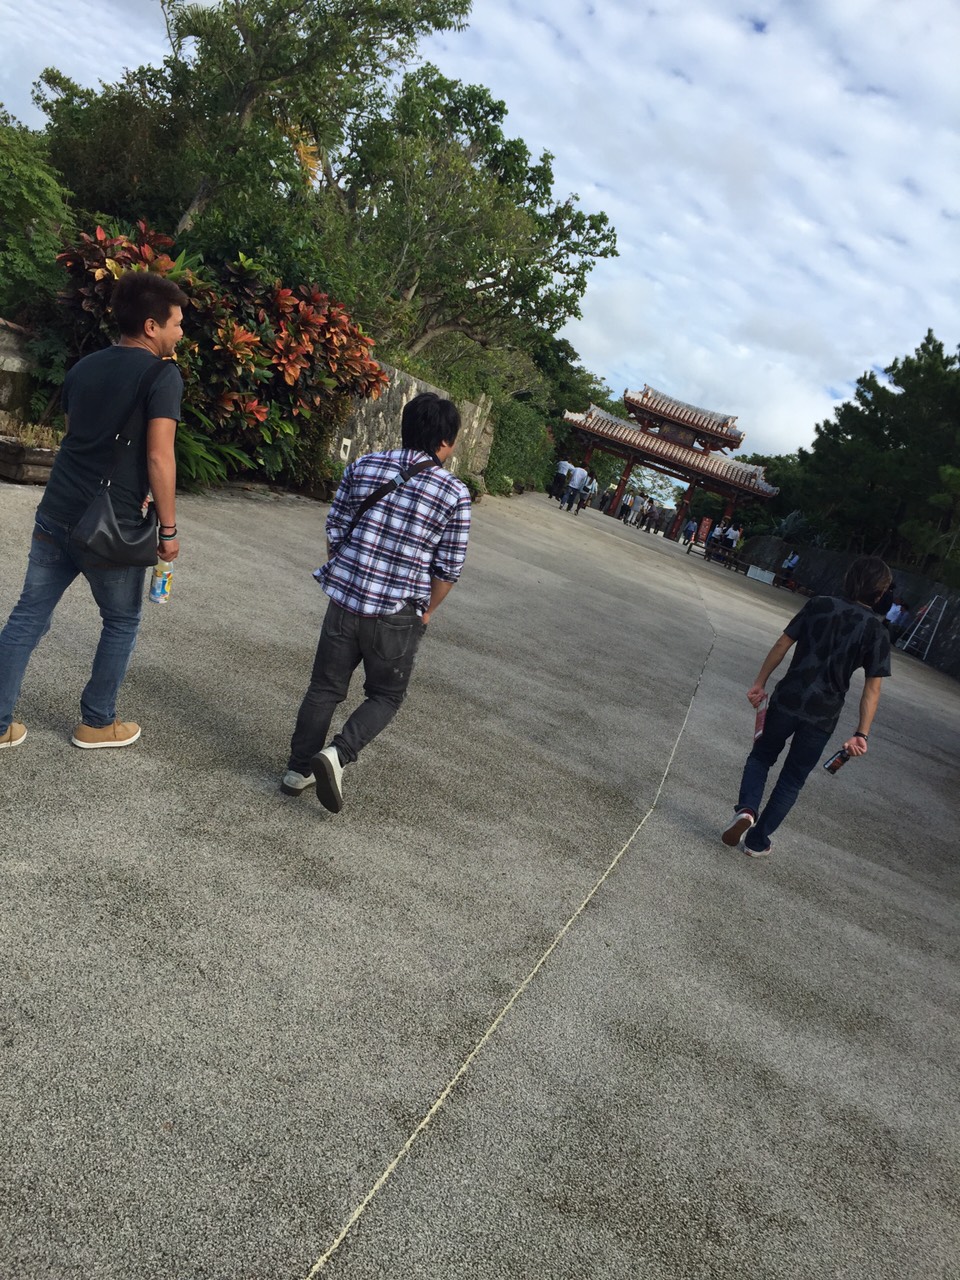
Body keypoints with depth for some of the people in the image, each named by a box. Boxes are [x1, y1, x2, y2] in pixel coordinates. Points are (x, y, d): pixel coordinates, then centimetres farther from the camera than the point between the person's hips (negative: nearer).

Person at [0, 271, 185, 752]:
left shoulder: (84, 367, 13)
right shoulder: (163, 375, -9)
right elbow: (159, 458, -17)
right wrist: (168, 529, -10)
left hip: (55, 513, 6)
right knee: (122, 622, 14)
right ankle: (96, 723, 23)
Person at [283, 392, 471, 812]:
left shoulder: (362, 467, 1)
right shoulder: (454, 494, -8)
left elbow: (334, 530, 6)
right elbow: (448, 568, -5)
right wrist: (426, 612, 10)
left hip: (344, 599, 3)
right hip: (397, 614, -3)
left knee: (325, 688, 17)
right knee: (385, 696, 16)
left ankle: (299, 768, 26)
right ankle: (336, 754, -3)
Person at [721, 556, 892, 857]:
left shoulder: (819, 605, -2)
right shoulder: (877, 633, -4)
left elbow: (782, 645, 0)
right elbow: (872, 689, -7)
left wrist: (760, 682, 9)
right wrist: (861, 734, -4)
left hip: (787, 700, 0)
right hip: (823, 716, 0)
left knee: (761, 756, 22)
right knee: (792, 780, 17)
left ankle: (747, 808, -3)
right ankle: (757, 840, 21)